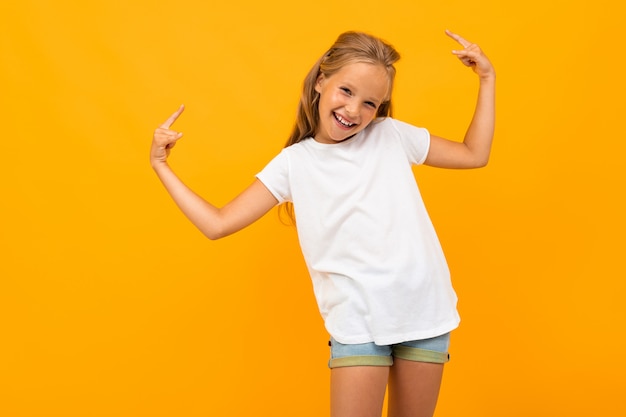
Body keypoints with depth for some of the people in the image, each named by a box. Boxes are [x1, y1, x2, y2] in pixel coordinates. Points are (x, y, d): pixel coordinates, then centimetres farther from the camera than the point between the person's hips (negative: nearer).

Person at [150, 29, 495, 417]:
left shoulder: (392, 134, 5)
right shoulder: (294, 163, 1)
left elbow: (474, 154, 14)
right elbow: (218, 224, -1)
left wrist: (487, 79, 10)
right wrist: (162, 167, -1)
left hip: (425, 311, 2)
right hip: (358, 322, -2)